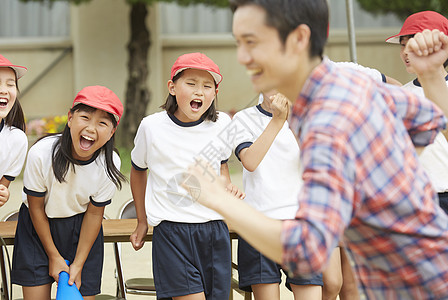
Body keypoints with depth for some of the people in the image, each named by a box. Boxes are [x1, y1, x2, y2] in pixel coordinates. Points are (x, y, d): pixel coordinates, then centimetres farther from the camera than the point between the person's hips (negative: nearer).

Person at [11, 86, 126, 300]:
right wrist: (54, 256, -6)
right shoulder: (41, 154, -27)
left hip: (80, 229, 1)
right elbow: (36, 208, -13)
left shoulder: (109, 164, -22)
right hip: (38, 227, -1)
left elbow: (94, 214, -9)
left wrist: (78, 264, -5)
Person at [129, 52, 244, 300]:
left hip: (215, 230, 3)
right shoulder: (152, 127, -4)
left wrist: (228, 187, 2)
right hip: (172, 231, -3)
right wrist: (142, 222, 19)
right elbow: (138, 171, 14)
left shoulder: (222, 124, 2)